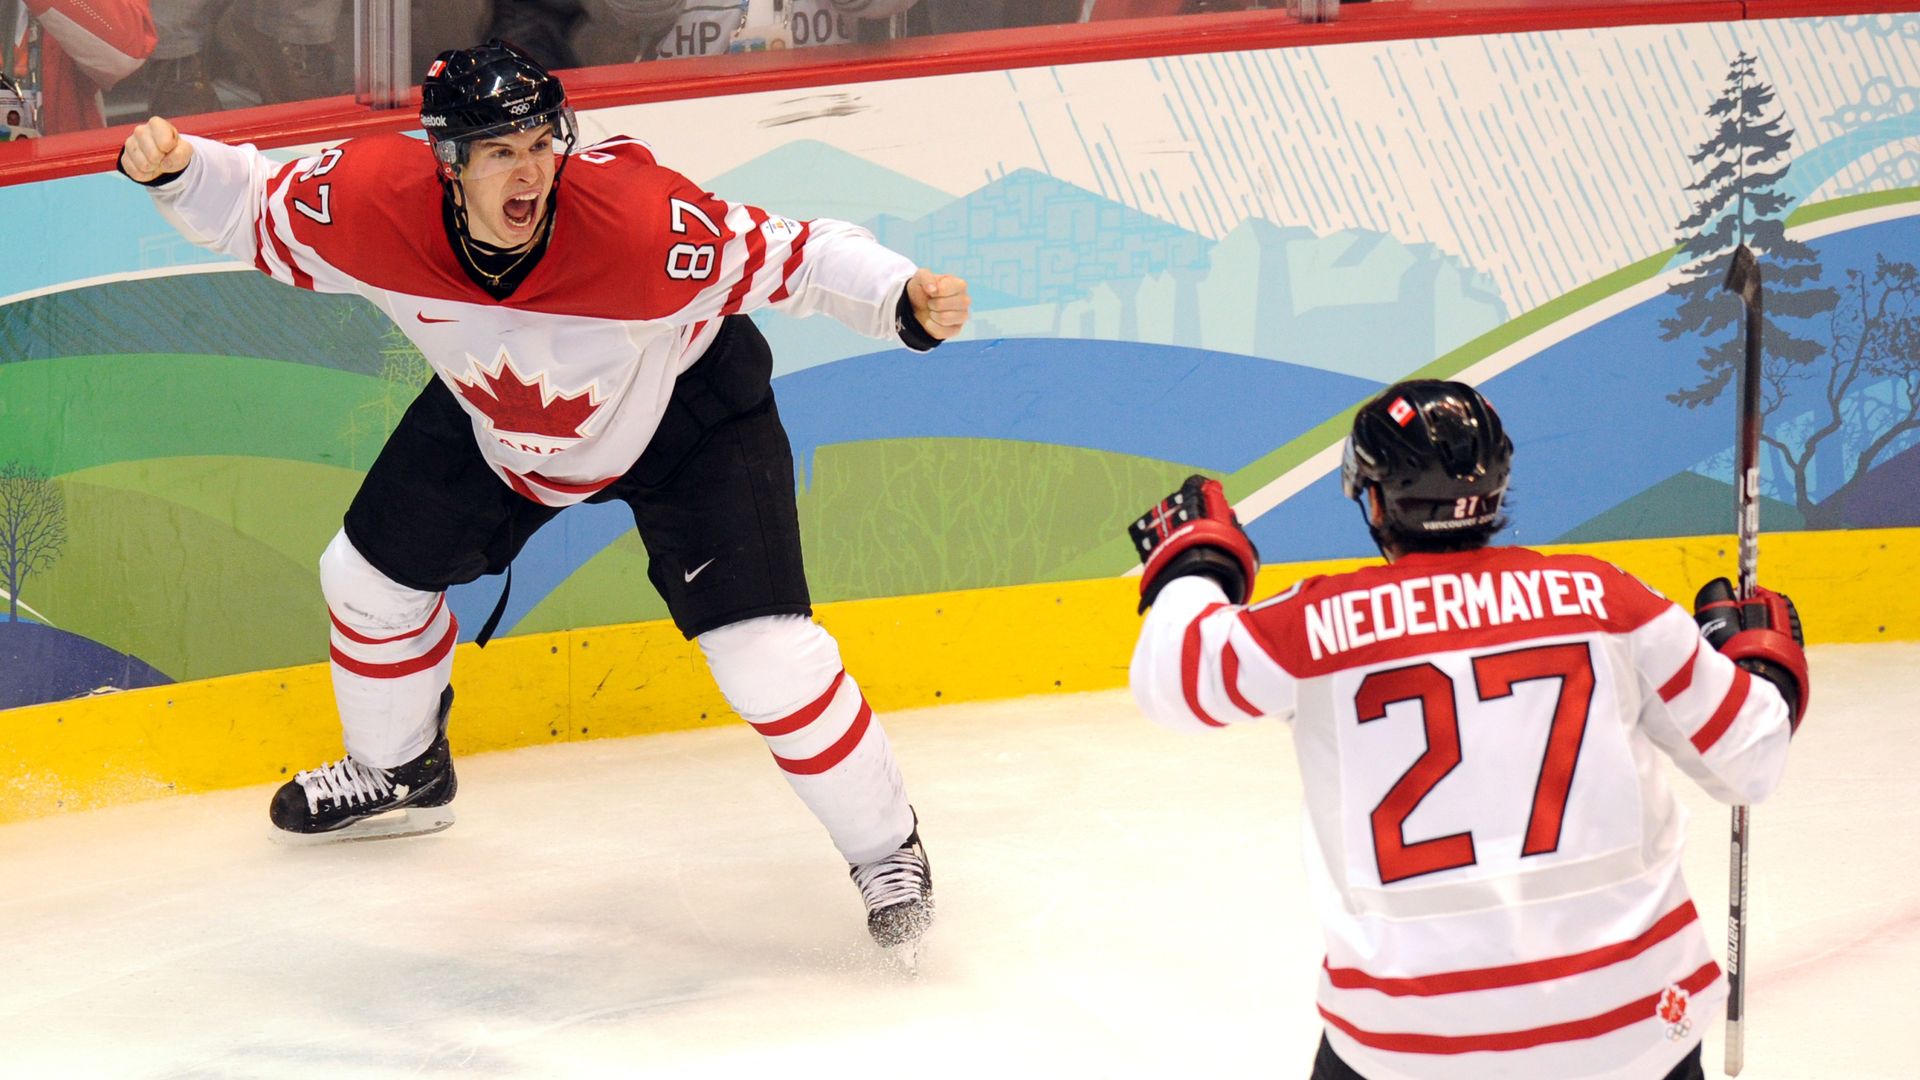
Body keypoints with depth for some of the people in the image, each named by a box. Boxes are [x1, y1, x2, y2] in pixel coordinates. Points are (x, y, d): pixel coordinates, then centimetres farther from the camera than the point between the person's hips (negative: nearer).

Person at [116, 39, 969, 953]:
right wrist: (173, 167, -29)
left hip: (685, 417, -4)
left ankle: (885, 850, 9)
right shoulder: (372, 203, -29)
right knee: (370, 573, 14)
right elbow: (250, 208, -11)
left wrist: (906, 300, -45)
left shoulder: (646, 221, -40)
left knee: (765, 654, -15)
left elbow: (794, 256, -31)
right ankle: (400, 772, 45)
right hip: (496, 421, 5)